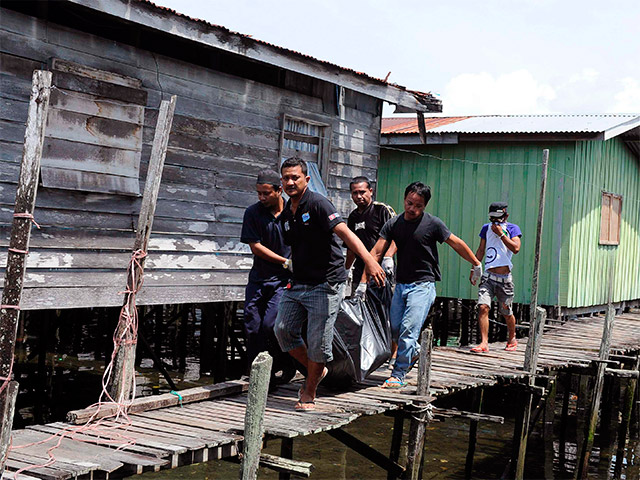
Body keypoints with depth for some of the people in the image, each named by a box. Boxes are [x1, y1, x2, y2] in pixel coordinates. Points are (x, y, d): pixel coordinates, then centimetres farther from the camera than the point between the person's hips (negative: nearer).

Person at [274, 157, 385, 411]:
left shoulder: (318, 204, -12)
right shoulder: (286, 214, 12)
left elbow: (344, 232, -25)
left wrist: (368, 259, -38)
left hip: (325, 284, -7)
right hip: (297, 284, 7)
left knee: (318, 341, -4)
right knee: (283, 329, 2)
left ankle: (309, 393, 13)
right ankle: (316, 371, 23)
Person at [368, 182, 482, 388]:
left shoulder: (432, 224, -8)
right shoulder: (393, 224, 2)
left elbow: (457, 244, 3)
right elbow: (376, 252, -4)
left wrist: (476, 263, 11)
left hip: (423, 285, -5)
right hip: (401, 284, 5)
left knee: (408, 329, -14)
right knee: (395, 328, 7)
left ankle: (398, 374, -5)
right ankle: (413, 353, 36)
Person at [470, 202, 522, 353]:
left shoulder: (512, 228, 2)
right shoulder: (486, 228, 12)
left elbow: (516, 248, -15)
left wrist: (501, 233, -14)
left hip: (504, 278, -2)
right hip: (488, 277, 2)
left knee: (507, 313, 10)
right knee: (483, 307, -17)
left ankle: (512, 340, 34)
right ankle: (484, 343, -17)